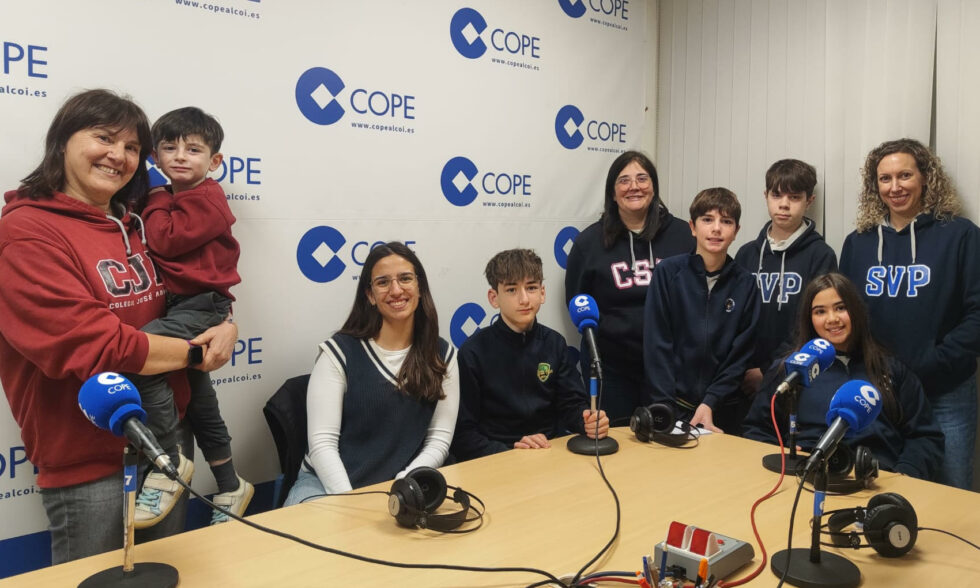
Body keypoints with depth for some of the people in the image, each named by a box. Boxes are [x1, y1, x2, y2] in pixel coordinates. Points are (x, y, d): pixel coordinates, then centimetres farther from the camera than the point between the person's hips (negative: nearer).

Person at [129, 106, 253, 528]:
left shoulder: (206, 198, -8)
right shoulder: (170, 199, 18)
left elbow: (165, 240, -18)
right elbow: (159, 240, 13)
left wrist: (155, 202, -5)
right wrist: (158, 203, 3)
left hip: (201, 305, -10)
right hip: (179, 306, 10)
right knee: (199, 400, 16)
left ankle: (168, 467, -19)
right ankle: (230, 486, 31)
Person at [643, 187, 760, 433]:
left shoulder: (745, 284, -1)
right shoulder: (668, 272, -6)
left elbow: (741, 355, -1)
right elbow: (656, 344, -8)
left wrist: (710, 403, -11)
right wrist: (668, 408, -13)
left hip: (723, 410, 2)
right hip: (670, 407, -1)